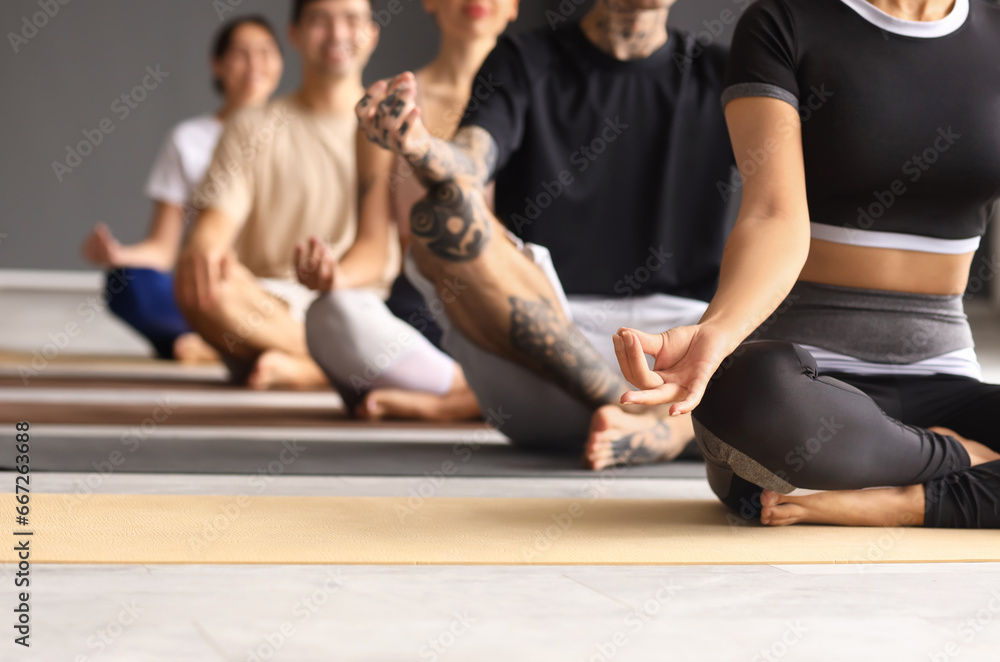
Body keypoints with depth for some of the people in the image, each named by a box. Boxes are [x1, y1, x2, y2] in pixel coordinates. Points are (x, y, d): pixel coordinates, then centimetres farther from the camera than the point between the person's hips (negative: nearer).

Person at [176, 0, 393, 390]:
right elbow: (216, 222, -3)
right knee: (198, 284, -34)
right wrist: (202, 250, -30)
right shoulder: (253, 128, 13)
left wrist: (338, 276, -25)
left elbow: (376, 244, 0)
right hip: (267, 309, 0)